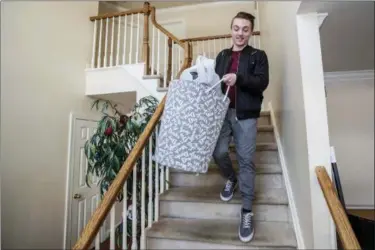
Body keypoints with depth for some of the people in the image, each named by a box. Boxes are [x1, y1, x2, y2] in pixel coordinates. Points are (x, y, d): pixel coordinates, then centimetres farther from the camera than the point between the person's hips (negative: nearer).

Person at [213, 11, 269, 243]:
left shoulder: (258, 56, 7)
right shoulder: (222, 56, 17)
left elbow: (262, 83, -7)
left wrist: (239, 78, -22)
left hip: (246, 115, -3)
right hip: (223, 112, 3)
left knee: (246, 160, -3)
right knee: (219, 153, -5)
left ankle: (247, 211, 7)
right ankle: (231, 179, 29)